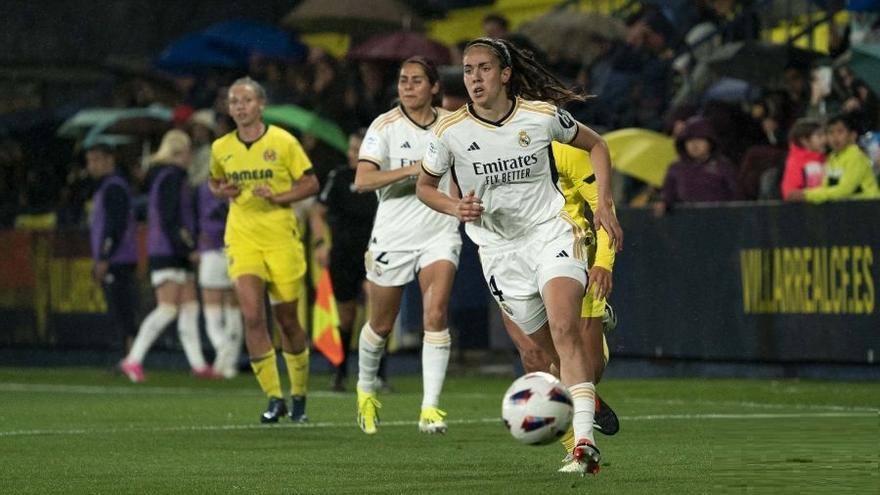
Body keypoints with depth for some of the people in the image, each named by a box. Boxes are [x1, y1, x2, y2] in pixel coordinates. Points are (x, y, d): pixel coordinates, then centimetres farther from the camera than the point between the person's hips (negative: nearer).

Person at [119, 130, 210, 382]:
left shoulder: (166, 176, 18)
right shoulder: (171, 178, -12)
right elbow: (169, 219, -19)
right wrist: (188, 248, -17)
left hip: (176, 255, 10)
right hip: (168, 253, -10)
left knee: (190, 307, 7)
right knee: (167, 309, -13)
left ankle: (198, 364, 7)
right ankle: (133, 359, -15)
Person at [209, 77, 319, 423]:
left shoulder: (283, 142, -4)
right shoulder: (221, 148, 5)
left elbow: (311, 183, 0)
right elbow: (214, 182, 22)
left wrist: (278, 196, -16)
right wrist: (222, 191, -1)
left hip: (281, 238, -2)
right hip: (242, 239, 2)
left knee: (287, 319, 6)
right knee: (252, 316, -14)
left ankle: (299, 396, 24)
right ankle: (274, 399, -8)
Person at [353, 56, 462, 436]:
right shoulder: (385, 126, -7)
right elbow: (363, 180, -19)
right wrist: (412, 169, -27)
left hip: (439, 234, 1)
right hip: (392, 237, -1)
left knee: (435, 314, -18)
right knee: (381, 325, 10)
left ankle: (430, 408, -17)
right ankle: (366, 390, 38)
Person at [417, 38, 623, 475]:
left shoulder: (542, 115, -6)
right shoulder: (451, 131, -6)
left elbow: (595, 145, 11)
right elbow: (424, 186, 9)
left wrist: (604, 204, 1)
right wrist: (456, 208, -12)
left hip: (553, 232, -2)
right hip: (499, 250, 2)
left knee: (564, 328, -24)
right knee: (554, 350, 4)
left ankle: (583, 439, -32)